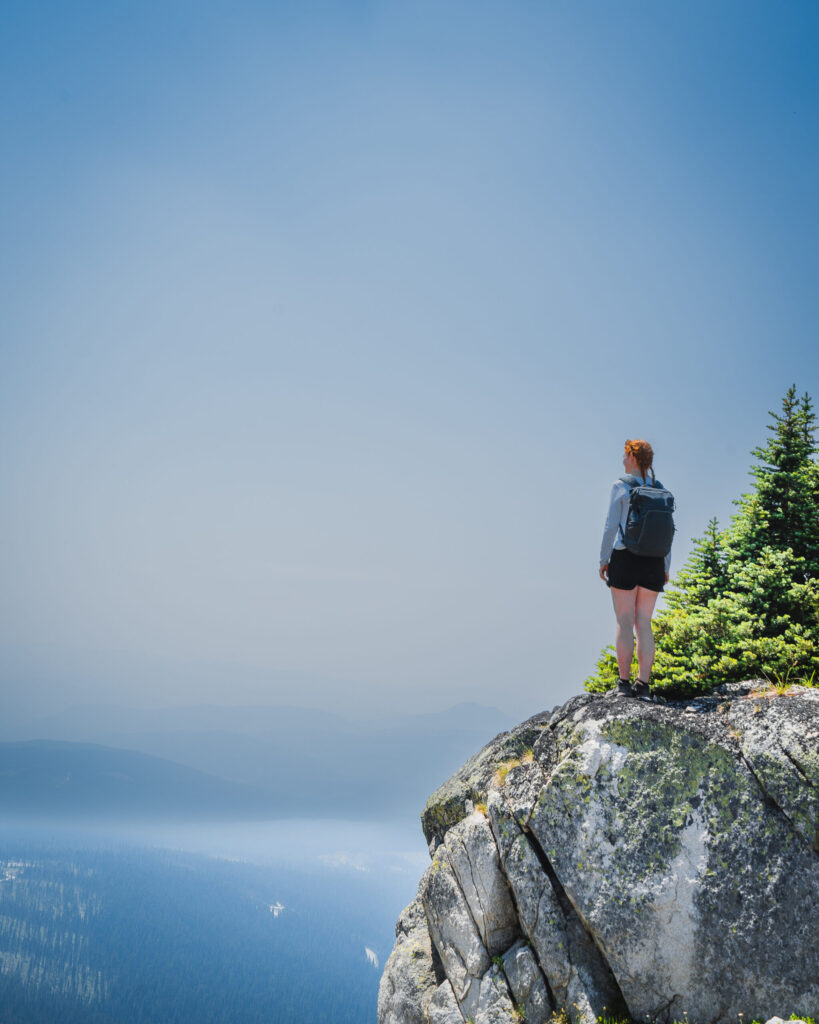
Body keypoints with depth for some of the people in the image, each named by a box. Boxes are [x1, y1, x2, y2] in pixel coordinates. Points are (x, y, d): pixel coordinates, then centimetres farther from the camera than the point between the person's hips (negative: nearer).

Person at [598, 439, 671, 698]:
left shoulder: (621, 487, -4)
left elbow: (611, 526, -6)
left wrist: (604, 559, 1)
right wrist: (665, 567, 14)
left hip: (625, 559, -4)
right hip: (653, 561, 4)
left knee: (625, 622, -1)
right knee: (644, 622, 6)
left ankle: (624, 681, -2)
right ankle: (643, 682, 3)